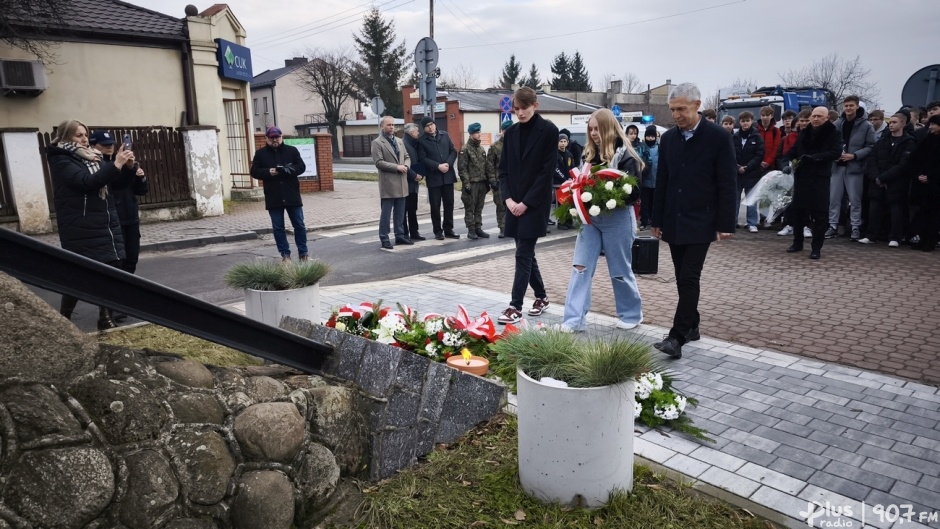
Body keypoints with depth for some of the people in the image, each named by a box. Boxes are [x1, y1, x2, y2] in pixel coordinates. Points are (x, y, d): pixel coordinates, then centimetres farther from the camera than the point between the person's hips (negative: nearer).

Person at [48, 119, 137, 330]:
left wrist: (128, 167, -5)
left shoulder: (92, 157, 15)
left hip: (107, 223, 7)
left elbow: (119, 183, 14)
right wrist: (115, 165, -25)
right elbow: (86, 181, -22)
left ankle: (106, 318, 16)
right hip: (81, 229, -7)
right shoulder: (61, 160, -6)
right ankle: (63, 319, 14)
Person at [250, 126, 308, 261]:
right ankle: (285, 254, 13)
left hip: (292, 195, 0)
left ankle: (303, 253, 13)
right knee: (278, 227, 4)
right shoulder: (260, 153, 6)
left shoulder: (292, 150, 5)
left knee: (299, 225, 4)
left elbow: (301, 167, -1)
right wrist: (268, 172, -17)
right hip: (273, 198, 1)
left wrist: (289, 170, -21)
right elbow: (254, 172, 2)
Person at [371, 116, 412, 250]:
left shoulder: (399, 141, 17)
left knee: (400, 213, 12)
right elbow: (378, 162, -13)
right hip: (388, 183, -6)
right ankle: (384, 239, 3)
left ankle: (400, 236, 21)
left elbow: (407, 157, 19)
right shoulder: (377, 143, -5)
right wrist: (397, 167, -16)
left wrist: (405, 166, -4)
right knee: (386, 213, -2)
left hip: (401, 182, 6)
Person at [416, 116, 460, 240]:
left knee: (449, 204, 8)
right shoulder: (421, 141, -1)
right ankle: (438, 231, 12)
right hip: (433, 177, -3)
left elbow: (453, 151, 8)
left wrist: (448, 163, -10)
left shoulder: (444, 135, 10)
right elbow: (423, 159, -9)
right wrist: (438, 166, -18)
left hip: (448, 175, 3)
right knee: (435, 205, 2)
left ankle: (448, 230, 18)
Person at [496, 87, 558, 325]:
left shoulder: (549, 130, -6)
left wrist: (527, 202, -14)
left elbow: (547, 170, -11)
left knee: (523, 254, -7)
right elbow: (504, 169, 9)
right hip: (515, 203, 6)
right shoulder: (511, 133, 9)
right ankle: (541, 296, 28)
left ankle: (515, 306, -3)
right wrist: (508, 198, -5)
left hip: (535, 204, -6)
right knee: (526, 252, 12)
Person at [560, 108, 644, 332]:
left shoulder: (625, 155, -10)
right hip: (591, 218, 6)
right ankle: (573, 320, 2)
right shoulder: (590, 154, 8)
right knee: (580, 266, -1)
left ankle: (632, 313, 30)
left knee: (620, 269, 8)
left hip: (617, 220, -5)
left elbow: (633, 190, -13)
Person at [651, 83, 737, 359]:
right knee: (683, 279, 11)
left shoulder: (719, 137, -7)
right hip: (673, 222, 5)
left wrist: (725, 224, -11)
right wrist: (657, 219, 10)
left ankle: (677, 336, -8)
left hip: (700, 223, -5)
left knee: (689, 279, -9)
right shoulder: (668, 138, 7)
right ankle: (691, 326, 24)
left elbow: (728, 185, -8)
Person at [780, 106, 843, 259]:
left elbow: (836, 153, -13)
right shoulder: (804, 132, 14)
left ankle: (816, 248, 5)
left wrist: (813, 157, -23)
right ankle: (797, 242, 23)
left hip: (820, 178, -4)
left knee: (819, 213, -2)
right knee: (797, 210, 9)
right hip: (801, 176, 5)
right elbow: (793, 150, 15)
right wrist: (786, 163, -5)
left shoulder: (833, 133, -1)